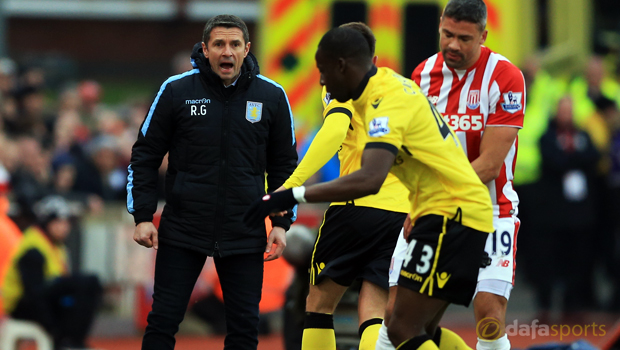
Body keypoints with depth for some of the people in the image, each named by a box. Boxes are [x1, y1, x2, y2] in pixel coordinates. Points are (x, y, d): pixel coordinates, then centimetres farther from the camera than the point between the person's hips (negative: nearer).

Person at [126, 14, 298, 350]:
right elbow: (145, 155, 3)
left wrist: (282, 222, 4)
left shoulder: (272, 96, 1)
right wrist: (142, 217, -3)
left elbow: (284, 164, 11)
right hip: (182, 230, -1)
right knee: (163, 321, -3)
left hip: (245, 233, 1)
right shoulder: (176, 90, -4)